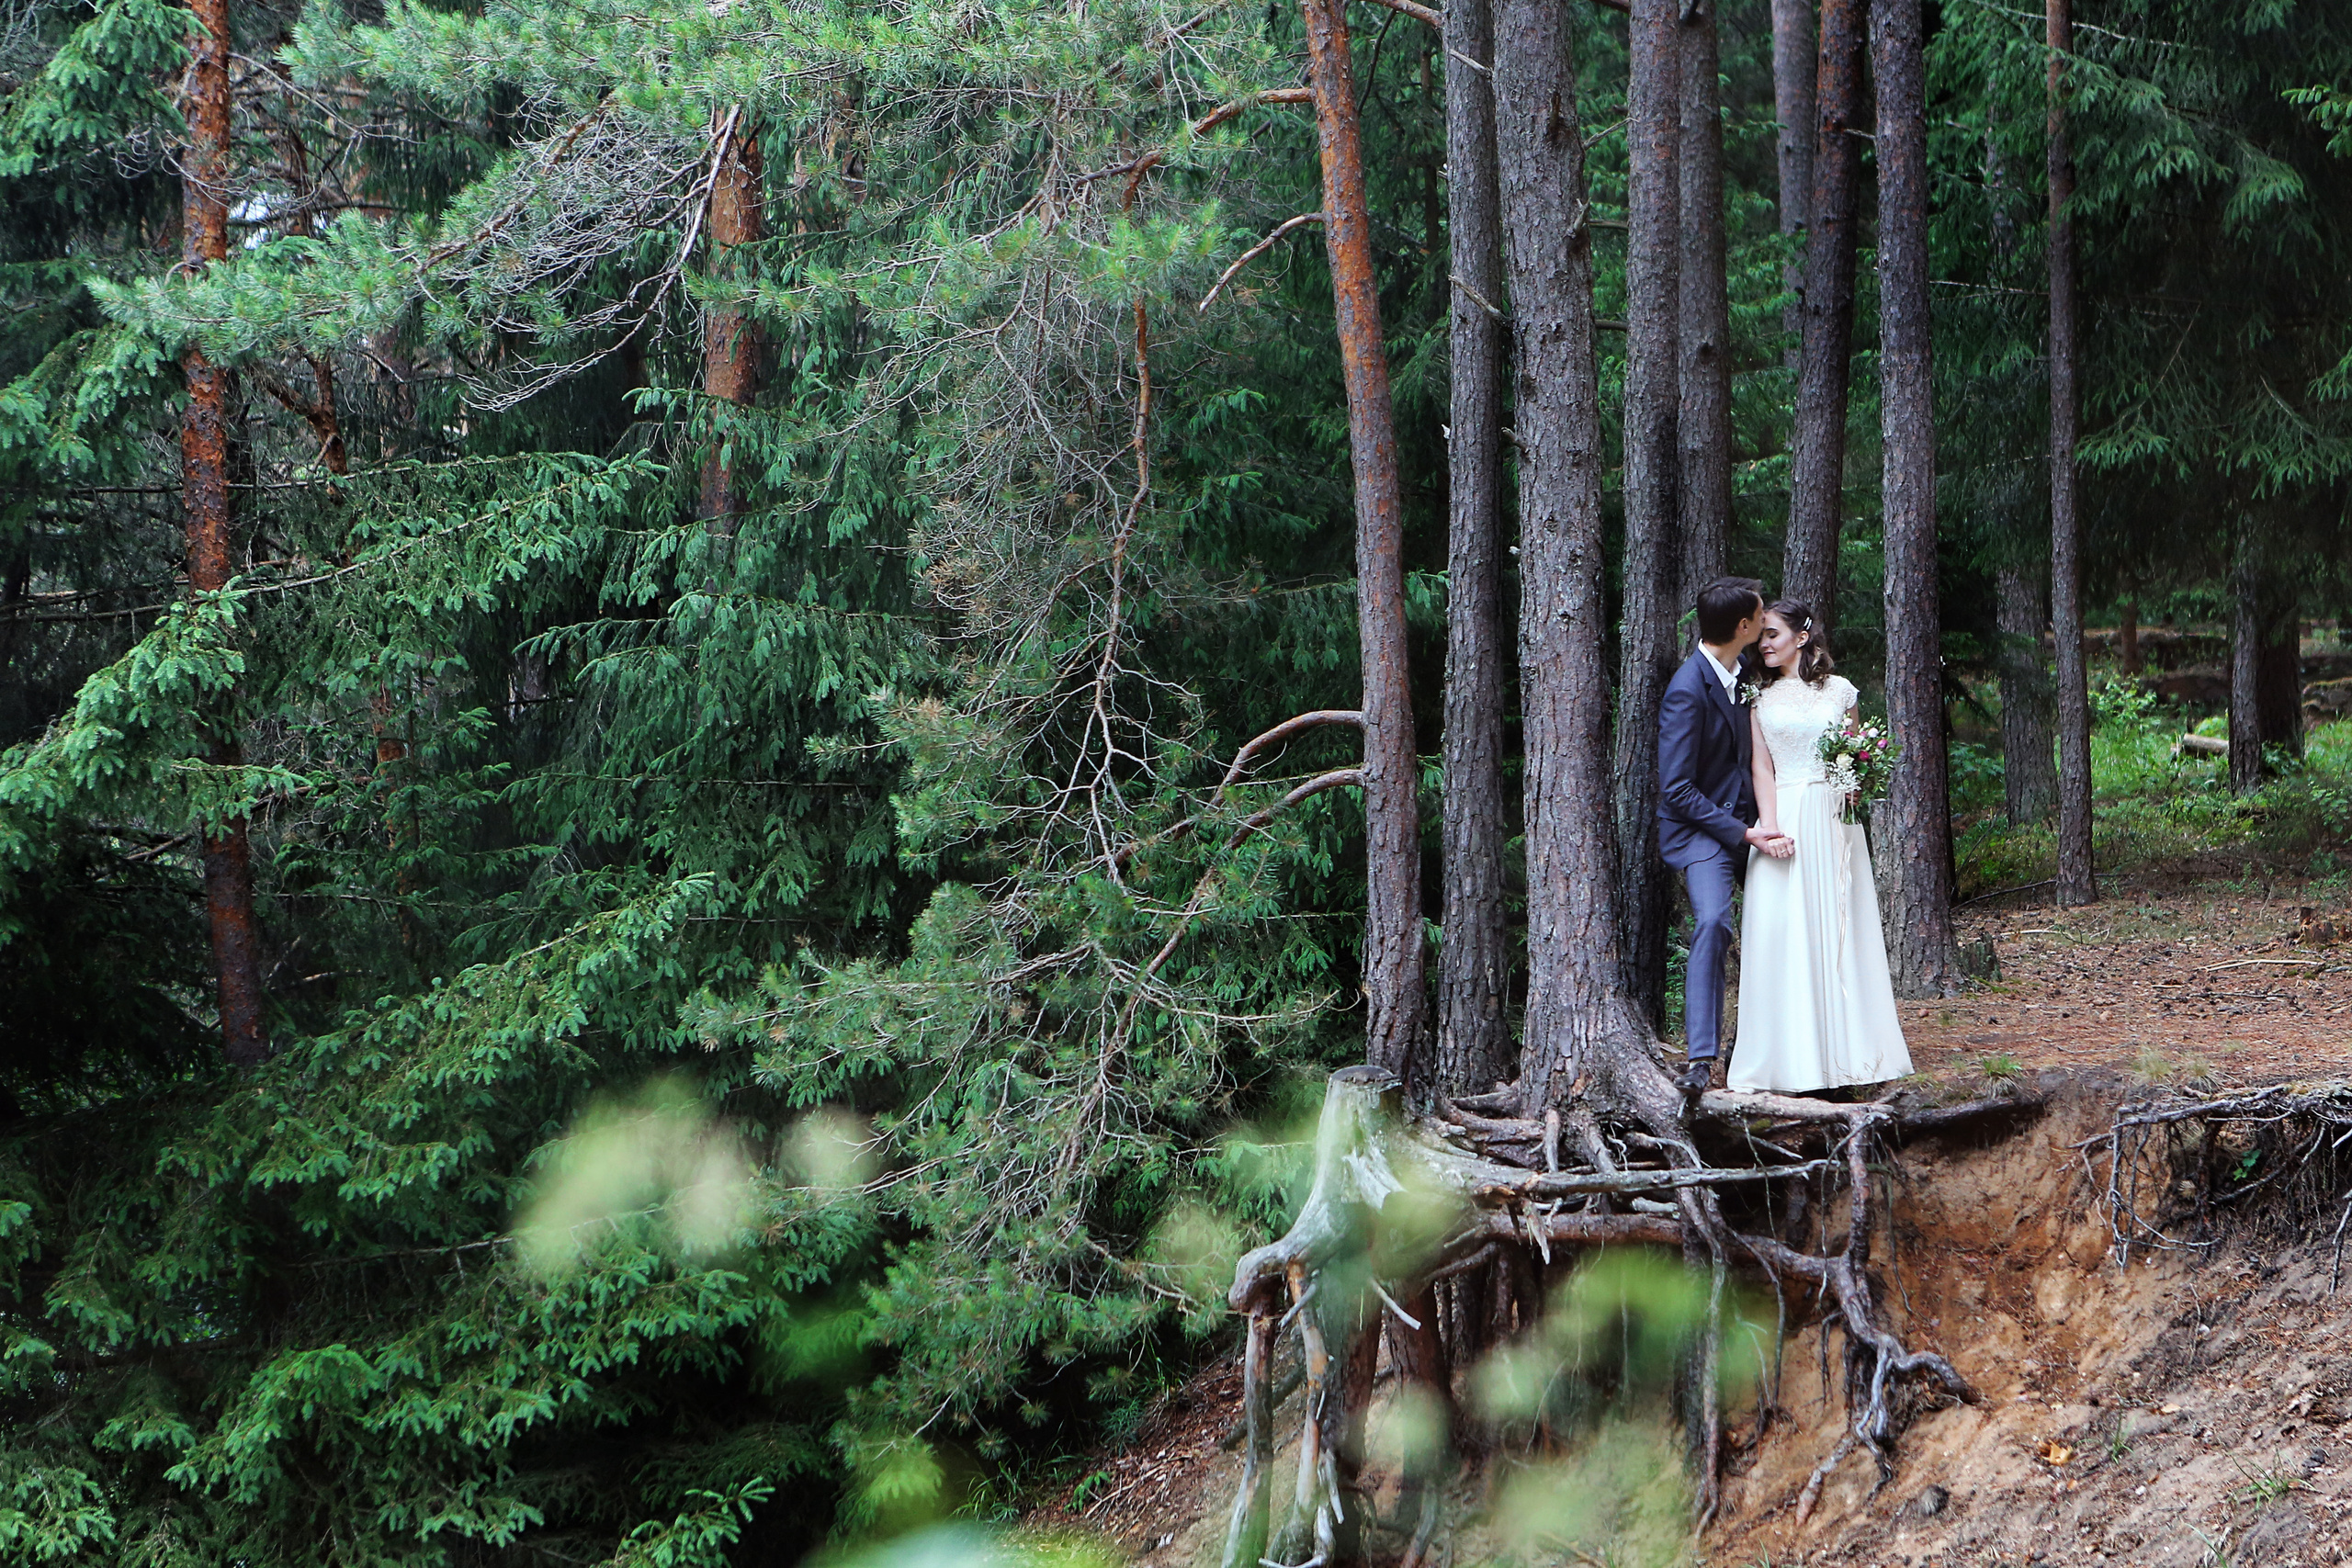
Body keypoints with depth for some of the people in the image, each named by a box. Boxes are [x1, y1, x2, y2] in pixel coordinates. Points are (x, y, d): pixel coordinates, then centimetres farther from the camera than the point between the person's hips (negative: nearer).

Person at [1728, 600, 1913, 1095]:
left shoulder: (1838, 690, 9)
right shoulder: (1760, 696, 6)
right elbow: (1761, 766, -1)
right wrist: (1769, 825, -13)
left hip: (1835, 818, 1)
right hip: (1785, 816, -1)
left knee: (1840, 929, 1)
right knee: (1785, 931, -6)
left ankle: (1846, 1050, 7)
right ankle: (1792, 1056, -3)